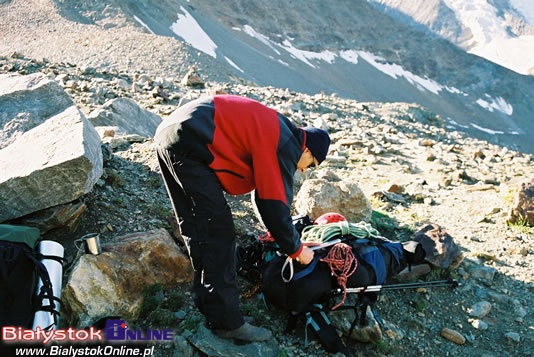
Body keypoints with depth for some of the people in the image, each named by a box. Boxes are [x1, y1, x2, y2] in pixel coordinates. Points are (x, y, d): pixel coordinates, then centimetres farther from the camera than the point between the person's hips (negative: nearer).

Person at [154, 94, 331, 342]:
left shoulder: (277, 131, 21)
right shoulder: (285, 146, -9)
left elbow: (267, 195, 30)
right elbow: (275, 205, -9)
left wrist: (283, 235, 34)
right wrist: (296, 250, 6)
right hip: (188, 144, -11)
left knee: (196, 229, 17)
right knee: (217, 231, -7)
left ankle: (209, 302, 29)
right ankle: (225, 321, 0)